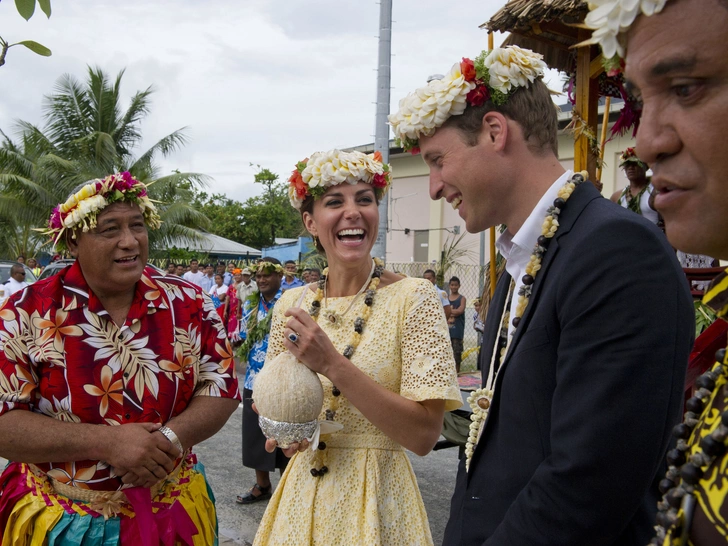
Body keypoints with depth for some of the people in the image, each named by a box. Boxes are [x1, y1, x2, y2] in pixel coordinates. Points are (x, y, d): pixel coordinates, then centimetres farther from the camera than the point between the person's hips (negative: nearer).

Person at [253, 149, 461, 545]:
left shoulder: (413, 298, -14)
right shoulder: (291, 304, -1)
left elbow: (424, 435, -20)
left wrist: (332, 364, -26)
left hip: (375, 498, -4)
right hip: (302, 494, 4)